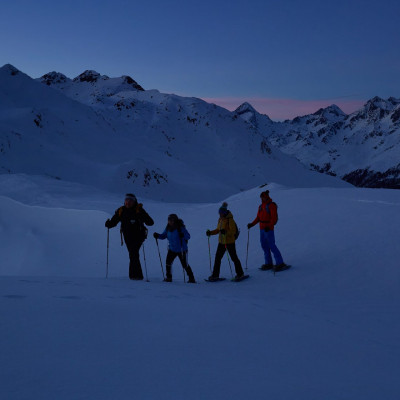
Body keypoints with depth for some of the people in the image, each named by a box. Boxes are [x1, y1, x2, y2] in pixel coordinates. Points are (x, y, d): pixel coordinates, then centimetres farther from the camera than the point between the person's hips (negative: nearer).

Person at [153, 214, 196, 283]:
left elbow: (188, 236, -20)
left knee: (185, 265, 1)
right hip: (172, 249, 5)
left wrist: (183, 235, -41)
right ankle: (169, 277, 11)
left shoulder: (180, 228, -18)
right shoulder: (168, 228, -1)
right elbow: (163, 236, 10)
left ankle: (191, 279, 14)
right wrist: (157, 235, -9)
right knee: (168, 262, -5)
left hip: (181, 250, -5)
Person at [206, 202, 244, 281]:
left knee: (234, 257, 2)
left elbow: (233, 231, -20)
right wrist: (210, 232, 5)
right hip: (221, 242, 8)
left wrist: (225, 232, -35)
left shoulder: (230, 220, -14)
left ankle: (240, 273, 15)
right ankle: (215, 275, 13)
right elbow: (218, 230, 19)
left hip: (230, 242, -8)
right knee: (217, 257, 6)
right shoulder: (220, 220, 9)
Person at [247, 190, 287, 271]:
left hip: (268, 229, -8)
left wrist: (269, 226, -26)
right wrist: (252, 224, 13)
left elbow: (274, 218, -15)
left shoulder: (272, 205, -9)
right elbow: (258, 217, 21)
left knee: (271, 246, -9)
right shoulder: (261, 206, 14)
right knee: (264, 246, 10)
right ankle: (268, 263, 17)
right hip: (262, 228, 8)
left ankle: (280, 263, -5)